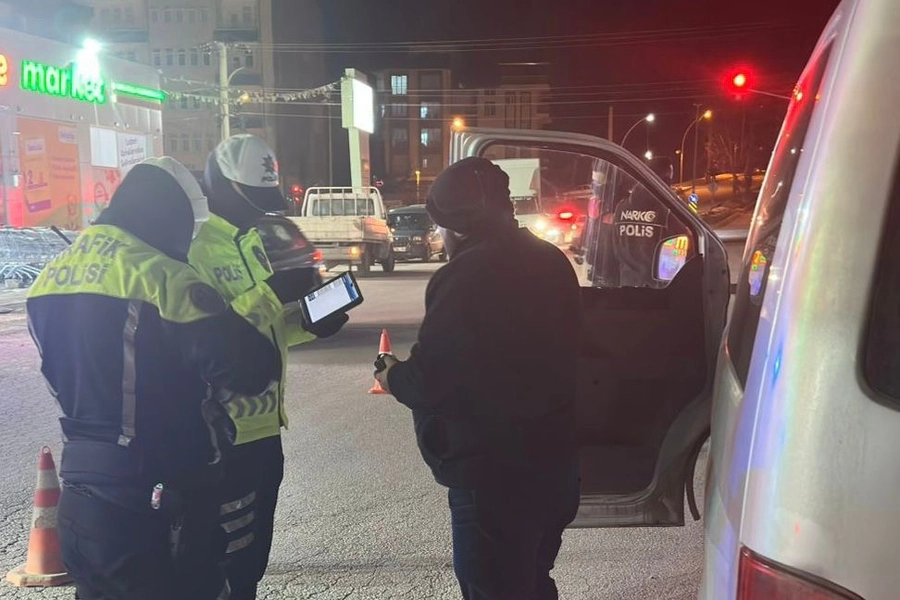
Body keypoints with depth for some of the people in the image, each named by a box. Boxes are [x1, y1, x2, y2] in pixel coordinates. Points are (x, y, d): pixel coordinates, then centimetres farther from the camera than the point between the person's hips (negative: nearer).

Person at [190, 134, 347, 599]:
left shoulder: (254, 242, 14)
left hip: (264, 425, 8)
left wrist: (313, 325, 3)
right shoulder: (199, 247, -14)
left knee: (254, 553, 19)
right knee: (229, 559, 3)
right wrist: (271, 293, -31)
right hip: (225, 432, -8)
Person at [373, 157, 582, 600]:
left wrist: (391, 375, 2)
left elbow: (429, 382, -21)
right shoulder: (551, 262, 6)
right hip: (554, 461, 9)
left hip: (493, 476, -9)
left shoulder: (465, 278, -21)